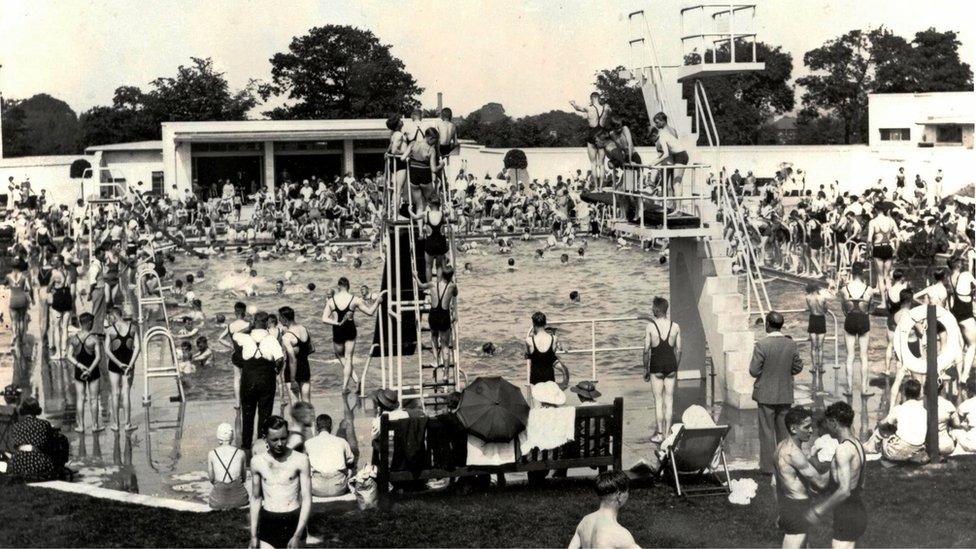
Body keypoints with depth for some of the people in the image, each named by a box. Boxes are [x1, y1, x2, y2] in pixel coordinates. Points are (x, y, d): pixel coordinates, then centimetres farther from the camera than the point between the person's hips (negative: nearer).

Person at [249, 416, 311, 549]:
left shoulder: (300, 460, -6)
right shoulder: (257, 462, 2)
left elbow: (307, 499, -7)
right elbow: (255, 498, 11)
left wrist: (298, 535, -15)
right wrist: (253, 535, 7)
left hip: (294, 523, -1)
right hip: (268, 523, 1)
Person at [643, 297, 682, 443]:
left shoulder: (650, 327, -9)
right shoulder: (675, 327, -1)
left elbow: (646, 350, -7)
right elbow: (679, 350, 2)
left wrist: (645, 369, 4)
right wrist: (676, 368, 15)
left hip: (656, 365, -2)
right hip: (671, 365, 2)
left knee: (658, 400, 4)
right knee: (669, 399, 9)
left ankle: (660, 434, 6)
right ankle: (668, 432, 12)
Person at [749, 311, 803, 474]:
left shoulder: (762, 345, -18)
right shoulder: (791, 344, -4)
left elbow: (754, 370, -16)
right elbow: (798, 367, 4)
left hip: (766, 394, -4)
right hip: (785, 394, 4)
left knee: (767, 431, 5)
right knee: (784, 430, 15)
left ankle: (769, 466, 9)